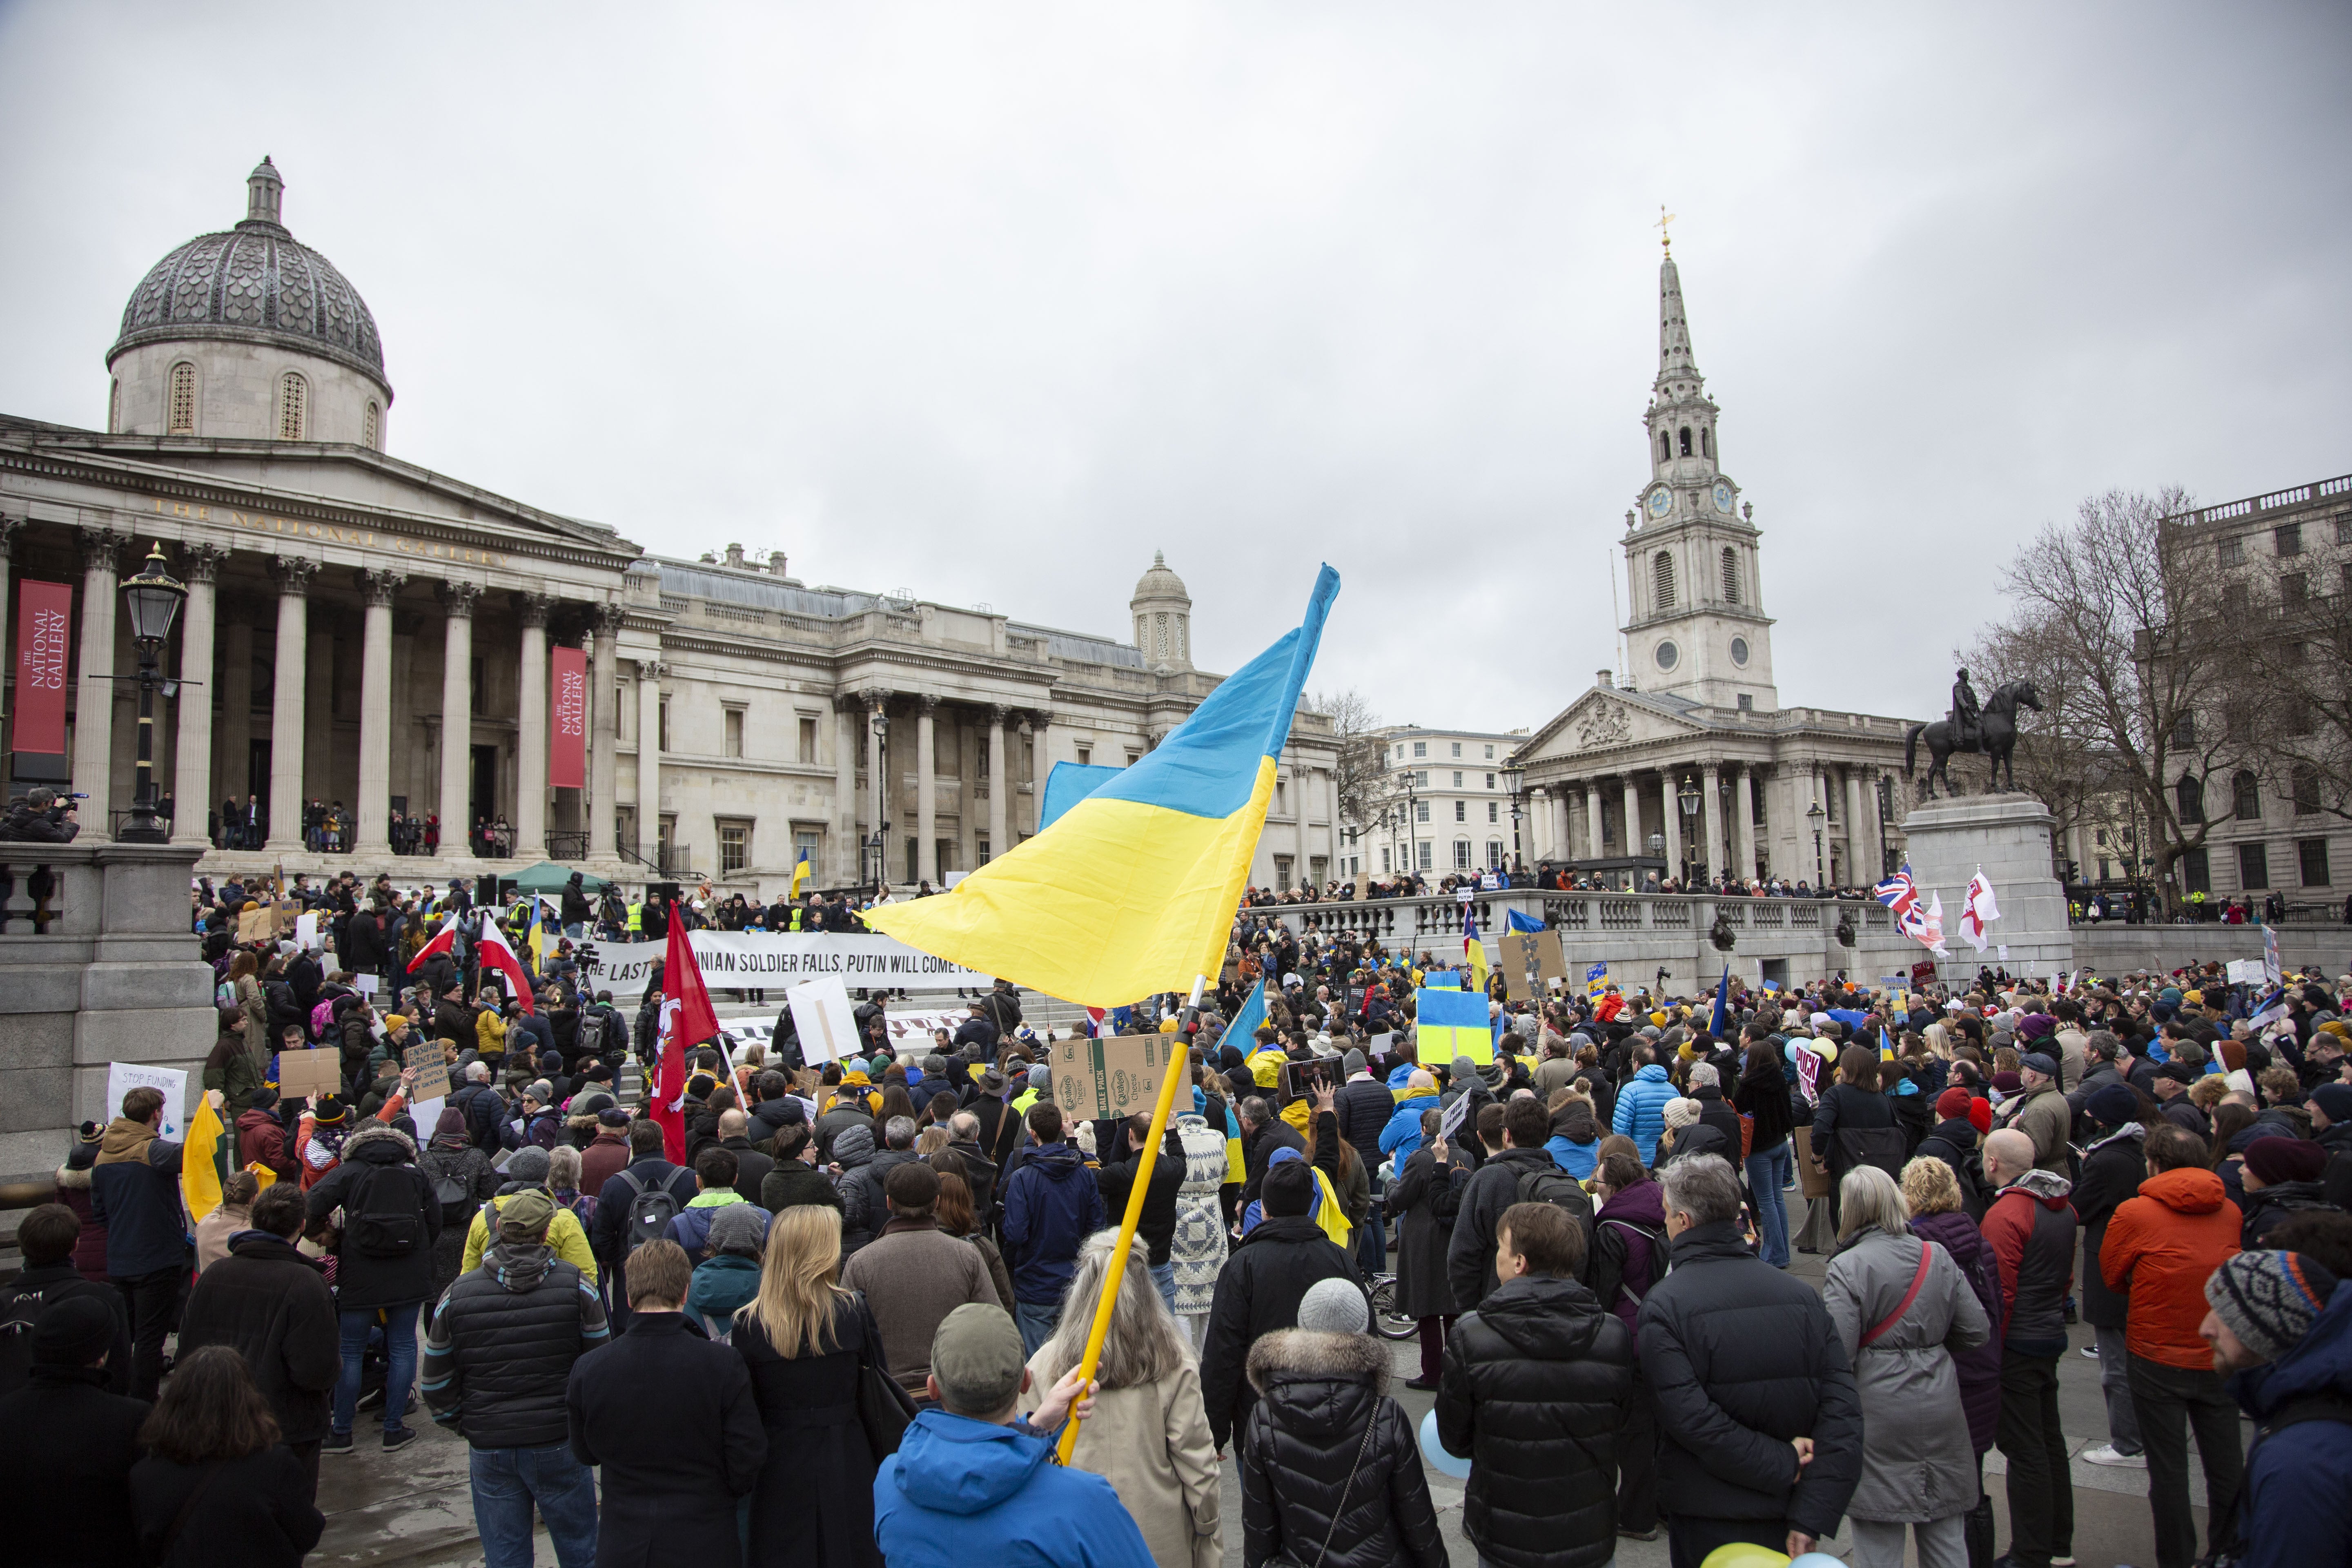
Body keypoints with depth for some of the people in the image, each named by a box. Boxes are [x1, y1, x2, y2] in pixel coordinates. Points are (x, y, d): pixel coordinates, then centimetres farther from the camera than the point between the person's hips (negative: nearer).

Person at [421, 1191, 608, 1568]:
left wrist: (464, 1426, 15)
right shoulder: (576, 1286, -9)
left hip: (489, 1448, 2)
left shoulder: (457, 1294, -3)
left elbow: (436, 1383, 2)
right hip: (560, 1442, -2)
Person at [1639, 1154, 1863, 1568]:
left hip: (1707, 1521, -4)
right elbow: (1842, 1410, -8)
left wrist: (1783, 1465, -14)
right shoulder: (1800, 1294, -3)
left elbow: (1690, 1417, -24)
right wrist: (1811, 1519, -10)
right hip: (1784, 1518, 4)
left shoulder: (1663, 1305, -15)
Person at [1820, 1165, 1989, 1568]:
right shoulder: (1937, 1256, 3)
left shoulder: (1847, 1268, -14)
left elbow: (1837, 1351, -19)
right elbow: (1978, 1330, 8)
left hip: (1879, 1412, -5)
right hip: (1940, 1410, 5)